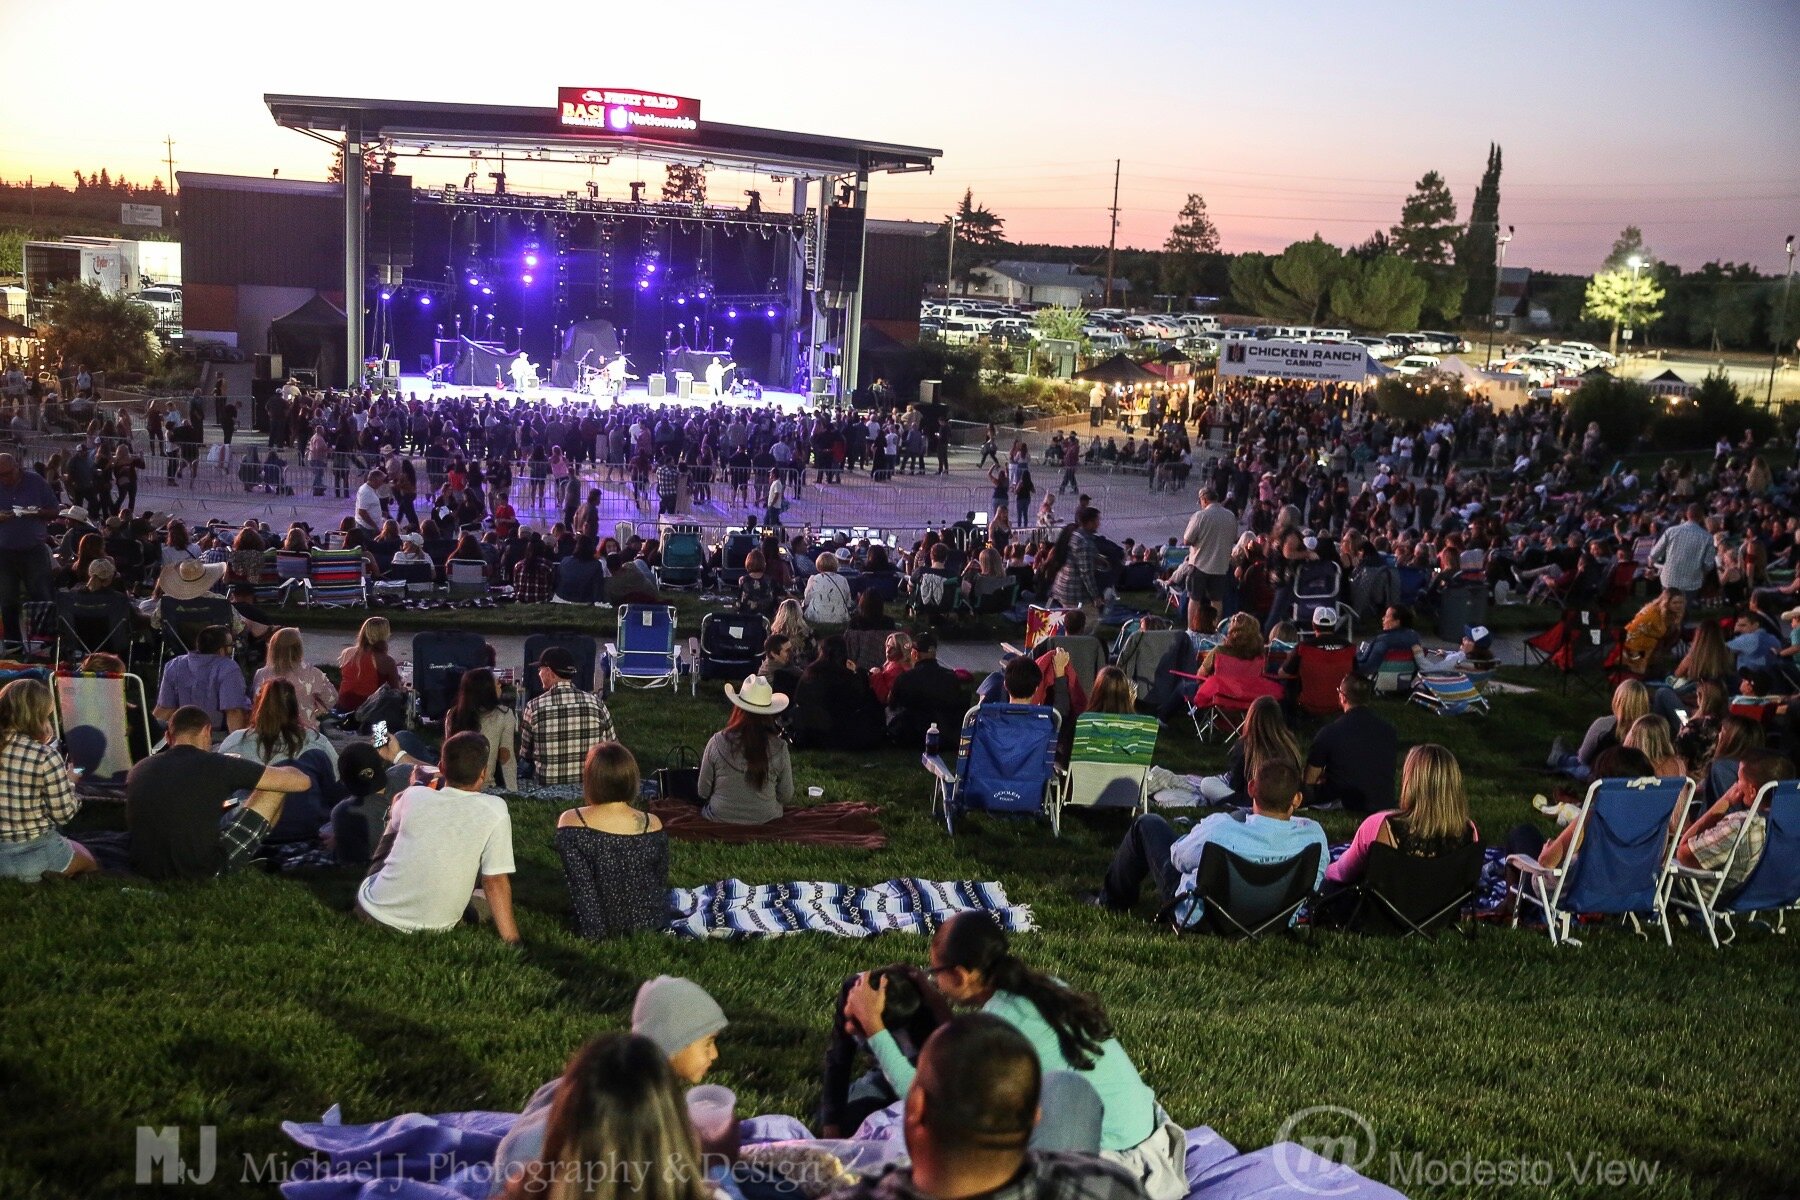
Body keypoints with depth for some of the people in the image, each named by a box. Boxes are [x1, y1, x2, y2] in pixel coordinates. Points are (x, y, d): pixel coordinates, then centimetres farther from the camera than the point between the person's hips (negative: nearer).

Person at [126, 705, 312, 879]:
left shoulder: (138, 770, 2)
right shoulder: (216, 765, -12)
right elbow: (302, 781, -8)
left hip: (146, 869, 6)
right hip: (203, 872, -6)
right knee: (276, 787, 8)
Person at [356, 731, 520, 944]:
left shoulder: (414, 796, -8)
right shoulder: (494, 810, -15)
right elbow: (495, 881, -13)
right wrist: (512, 941, -5)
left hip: (374, 912, 1)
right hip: (436, 928, -1)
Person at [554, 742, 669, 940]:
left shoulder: (571, 823, -19)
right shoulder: (652, 825, -13)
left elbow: (581, 888, -19)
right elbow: (661, 883, 2)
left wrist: (594, 930, -8)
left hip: (604, 928, -1)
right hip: (651, 923, 1)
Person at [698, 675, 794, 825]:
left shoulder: (717, 742, -16)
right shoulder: (779, 747, -15)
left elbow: (703, 792, -5)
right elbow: (787, 798, -4)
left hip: (720, 818, 0)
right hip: (766, 819, 0)